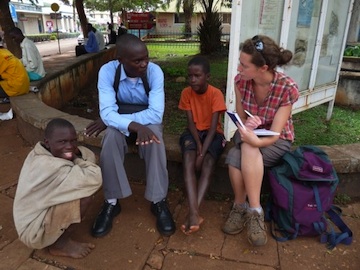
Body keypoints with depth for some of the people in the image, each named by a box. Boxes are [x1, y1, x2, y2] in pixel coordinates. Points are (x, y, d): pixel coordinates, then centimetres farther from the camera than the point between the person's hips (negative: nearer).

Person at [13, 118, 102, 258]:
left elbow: (89, 155, 1)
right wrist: (77, 159, -18)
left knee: (82, 187, 1)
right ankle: (60, 244, -1)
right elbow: (94, 178, -35)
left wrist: (76, 154, -22)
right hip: (34, 231, -9)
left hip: (36, 213, 9)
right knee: (85, 195, -23)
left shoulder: (41, 153, -3)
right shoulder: (50, 166, -32)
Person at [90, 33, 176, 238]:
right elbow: (107, 113, -29)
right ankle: (111, 202, -16)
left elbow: (156, 114, -28)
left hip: (147, 122, 0)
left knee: (154, 134, -33)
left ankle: (159, 201, -20)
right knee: (111, 134, -32)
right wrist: (135, 126, -45)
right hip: (120, 123, 1)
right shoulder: (107, 71, -20)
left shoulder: (155, 71, -22)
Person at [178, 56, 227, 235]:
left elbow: (213, 126, -19)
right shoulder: (186, 93, -4)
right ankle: (194, 213, -41)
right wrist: (197, 144, -24)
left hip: (213, 133, -1)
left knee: (207, 163, -31)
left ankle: (193, 212, -35)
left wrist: (203, 151, -28)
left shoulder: (216, 94, -12)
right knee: (188, 160, -30)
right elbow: (191, 122, -7)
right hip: (193, 132, 2)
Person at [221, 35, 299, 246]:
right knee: (235, 157, -31)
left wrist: (254, 141, -47)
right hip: (249, 135, 3)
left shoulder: (287, 88, -23)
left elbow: (274, 134, -24)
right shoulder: (241, 80, -14)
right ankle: (254, 211, -13)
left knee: (248, 150, -35)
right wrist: (248, 124, -29)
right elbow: (240, 119, -4)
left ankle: (244, 208, -19)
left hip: (277, 141, -3)